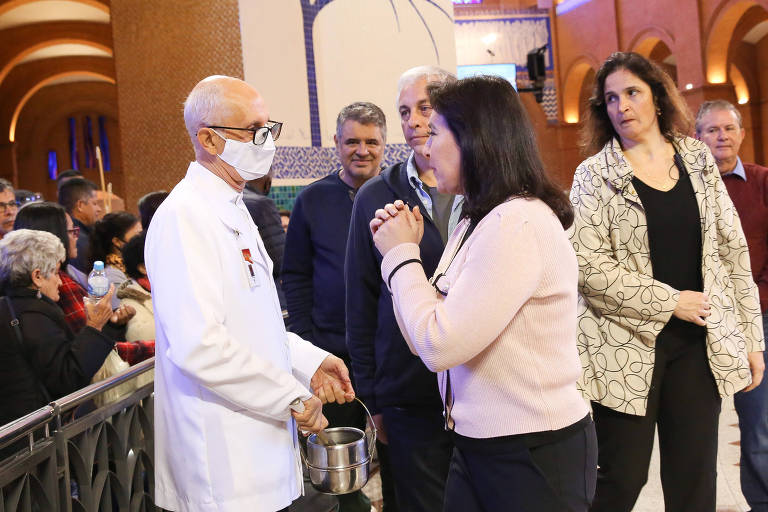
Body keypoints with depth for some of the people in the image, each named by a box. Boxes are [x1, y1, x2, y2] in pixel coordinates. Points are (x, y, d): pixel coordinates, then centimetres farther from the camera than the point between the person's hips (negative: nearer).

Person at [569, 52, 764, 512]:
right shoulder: (595, 176, -2)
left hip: (701, 345, 4)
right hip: (627, 348, -3)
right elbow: (588, 267, -13)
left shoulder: (698, 159, 9)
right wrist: (670, 302, -13)